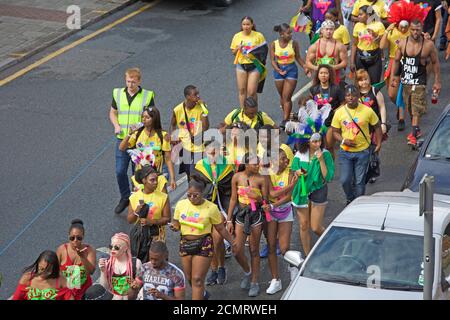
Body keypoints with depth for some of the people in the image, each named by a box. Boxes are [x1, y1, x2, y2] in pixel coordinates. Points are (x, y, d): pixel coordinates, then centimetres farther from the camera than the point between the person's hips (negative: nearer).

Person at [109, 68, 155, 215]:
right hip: (122, 140, 2)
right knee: (120, 171, 2)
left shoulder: (148, 96, -5)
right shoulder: (118, 94, 3)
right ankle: (125, 198, 23)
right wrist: (116, 126, -3)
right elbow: (112, 112, 16)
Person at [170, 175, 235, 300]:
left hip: (203, 245, -5)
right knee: (189, 278, 17)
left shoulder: (211, 208, -9)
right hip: (185, 243, 5)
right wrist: (175, 226, -11)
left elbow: (221, 229, 0)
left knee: (197, 279, -8)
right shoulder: (181, 204, 1)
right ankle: (202, 294, 45)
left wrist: (232, 242, -2)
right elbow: (176, 223, 11)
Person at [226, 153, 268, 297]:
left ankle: (254, 282, 19)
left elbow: (265, 200, -1)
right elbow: (233, 199, 3)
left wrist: (258, 197, -24)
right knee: (237, 250, -2)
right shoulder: (237, 177, -4)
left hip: (255, 215, -2)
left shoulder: (261, 179, -9)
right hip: (241, 215, 2)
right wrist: (229, 220, 3)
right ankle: (247, 273, 27)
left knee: (254, 250, 7)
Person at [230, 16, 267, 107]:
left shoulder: (258, 36, -3)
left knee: (251, 92, -5)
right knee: (242, 90, 7)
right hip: (241, 65, 3)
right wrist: (238, 48, -8)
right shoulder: (237, 36, 5)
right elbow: (233, 52, 12)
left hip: (254, 65, -3)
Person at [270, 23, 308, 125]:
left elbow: (298, 57, 7)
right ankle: (286, 116, 27)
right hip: (279, 70, 2)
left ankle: (285, 120, -9)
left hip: (291, 69, -2)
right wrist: (279, 71, -16)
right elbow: (272, 60, -3)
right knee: (282, 96, 12)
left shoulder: (294, 43, -4)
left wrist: (305, 68, 0)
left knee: (287, 97, -8)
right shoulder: (274, 44, -4)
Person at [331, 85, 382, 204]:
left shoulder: (367, 111, -7)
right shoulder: (339, 112, -4)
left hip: (362, 151, -1)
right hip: (345, 151, 1)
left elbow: (377, 127, 5)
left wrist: (378, 144, 0)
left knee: (359, 181, 4)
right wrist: (343, 140, -15)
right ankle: (350, 199, 26)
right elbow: (335, 132, 4)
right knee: (345, 180, -2)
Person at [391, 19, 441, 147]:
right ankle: (417, 130, 33)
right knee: (410, 108, 15)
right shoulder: (403, 43, -2)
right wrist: (394, 75, 1)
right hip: (406, 80, 4)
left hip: (419, 81, -4)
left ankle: (414, 136, -13)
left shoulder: (428, 45, -10)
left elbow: (435, 63, -1)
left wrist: (437, 81, 0)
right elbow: (396, 60, 10)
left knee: (417, 109, -11)